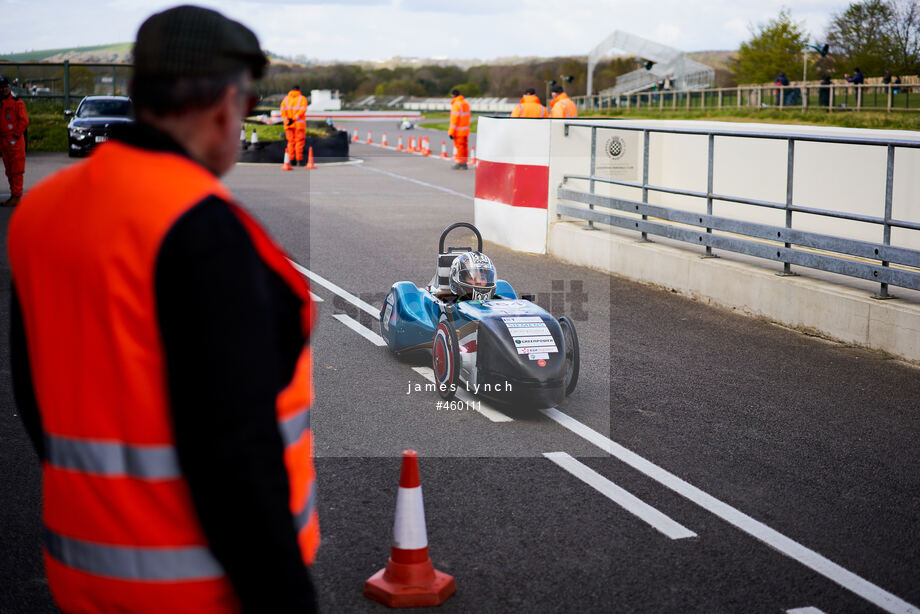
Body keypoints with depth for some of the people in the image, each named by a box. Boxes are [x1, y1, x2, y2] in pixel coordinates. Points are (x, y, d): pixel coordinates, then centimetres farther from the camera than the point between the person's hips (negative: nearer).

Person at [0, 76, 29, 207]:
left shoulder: (17, 103, -5)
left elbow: (24, 121, -10)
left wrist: (15, 135, -13)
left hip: (15, 141, -7)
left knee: (16, 170, -8)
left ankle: (17, 197, -8)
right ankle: (13, 195, 17)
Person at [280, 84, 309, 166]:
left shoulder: (286, 99, 9)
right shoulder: (302, 98, -1)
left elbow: (282, 111, -3)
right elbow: (302, 110, -15)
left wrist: (287, 121, -10)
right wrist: (294, 119, -17)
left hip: (288, 125, 3)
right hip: (299, 124, -3)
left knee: (291, 142, 10)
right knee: (299, 142, 0)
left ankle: (291, 160, 7)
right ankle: (299, 160, -5)